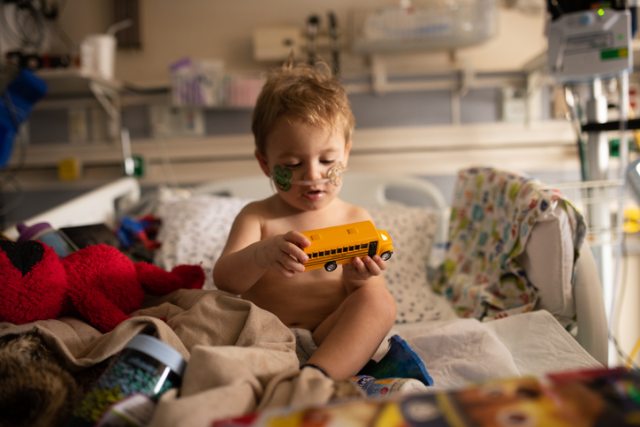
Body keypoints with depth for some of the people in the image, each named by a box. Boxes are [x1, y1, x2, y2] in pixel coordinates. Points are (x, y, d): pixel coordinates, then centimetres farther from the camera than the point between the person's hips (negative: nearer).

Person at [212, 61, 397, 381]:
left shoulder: (356, 221, 7)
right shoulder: (256, 217, 6)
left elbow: (372, 300, 5)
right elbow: (224, 279, -7)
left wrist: (357, 280, -20)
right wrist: (261, 255, -29)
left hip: (331, 343, 1)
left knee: (380, 302, -25)